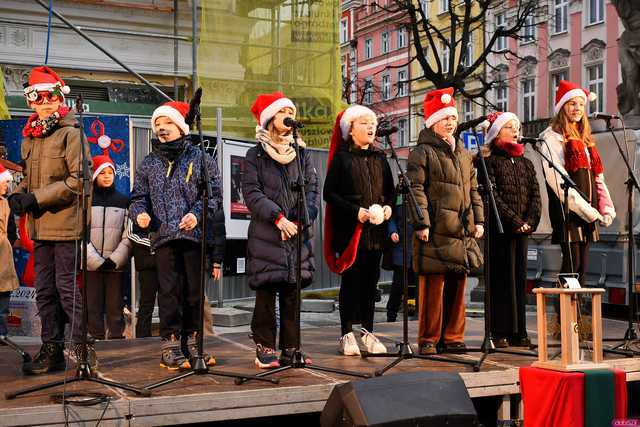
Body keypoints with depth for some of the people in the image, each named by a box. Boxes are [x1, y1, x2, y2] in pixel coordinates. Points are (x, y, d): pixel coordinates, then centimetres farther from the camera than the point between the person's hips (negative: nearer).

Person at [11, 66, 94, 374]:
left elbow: (78, 180, -14)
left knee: (67, 287, -6)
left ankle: (84, 349, 4)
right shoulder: (29, 138, 15)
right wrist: (18, 195, 3)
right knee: (45, 290, 11)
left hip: (66, 224, -7)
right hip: (40, 226, 7)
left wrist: (37, 198, -16)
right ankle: (51, 350, 20)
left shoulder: (70, 133, -7)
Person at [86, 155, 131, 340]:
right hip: (92, 265, 0)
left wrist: (115, 260, -9)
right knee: (93, 306, -1)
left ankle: (117, 338, 3)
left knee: (115, 307, -1)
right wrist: (96, 261, -10)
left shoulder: (123, 201, 10)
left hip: (116, 265, 0)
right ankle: (96, 338, 5)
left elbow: (128, 236, 3)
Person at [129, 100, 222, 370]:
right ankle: (170, 347, 1)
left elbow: (215, 194, 3)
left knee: (195, 290, 4)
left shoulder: (200, 158, 7)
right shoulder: (149, 163, 15)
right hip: (163, 236, 1)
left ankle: (191, 343, 16)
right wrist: (139, 213, -6)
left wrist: (197, 213, -13)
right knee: (169, 291, -3)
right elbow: (139, 196, 16)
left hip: (195, 235, 0)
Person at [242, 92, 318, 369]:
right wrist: (278, 217, -15)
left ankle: (291, 349, 10)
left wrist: (303, 219, -7)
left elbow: (312, 188, 9)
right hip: (266, 234, -3)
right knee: (266, 292, -4)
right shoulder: (256, 154, 3)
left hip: (298, 232, 4)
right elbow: (251, 192, -6)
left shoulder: (301, 153, 14)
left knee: (292, 292, 4)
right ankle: (265, 348, 3)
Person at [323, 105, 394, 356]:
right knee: (351, 280, -2)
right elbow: (329, 193, -5)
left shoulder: (380, 158, 15)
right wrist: (356, 211, -15)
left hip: (376, 229, 4)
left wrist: (387, 207, -2)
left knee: (371, 280, 6)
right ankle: (347, 335, 5)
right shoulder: (341, 157, 0)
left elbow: (390, 191, 19)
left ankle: (367, 331, 15)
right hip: (350, 229, -4)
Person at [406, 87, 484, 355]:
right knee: (433, 286, -4)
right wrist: (421, 223, -17)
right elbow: (416, 190, -9)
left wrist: (478, 220, 15)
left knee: (457, 285, 9)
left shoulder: (463, 154, 20)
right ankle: (428, 339, 4)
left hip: (462, 232, 7)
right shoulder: (422, 152, -2)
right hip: (435, 231, -7)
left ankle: (453, 337, 18)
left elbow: (473, 190, 24)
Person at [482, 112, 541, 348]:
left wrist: (530, 222, -7)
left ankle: (518, 331, 11)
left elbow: (535, 195, 9)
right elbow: (493, 196, -11)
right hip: (500, 229, -5)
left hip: (523, 229, 5)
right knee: (502, 279, -3)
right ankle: (500, 332, 1)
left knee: (520, 278, 6)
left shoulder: (526, 164, 17)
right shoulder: (490, 162, -1)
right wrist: (515, 221, -15)